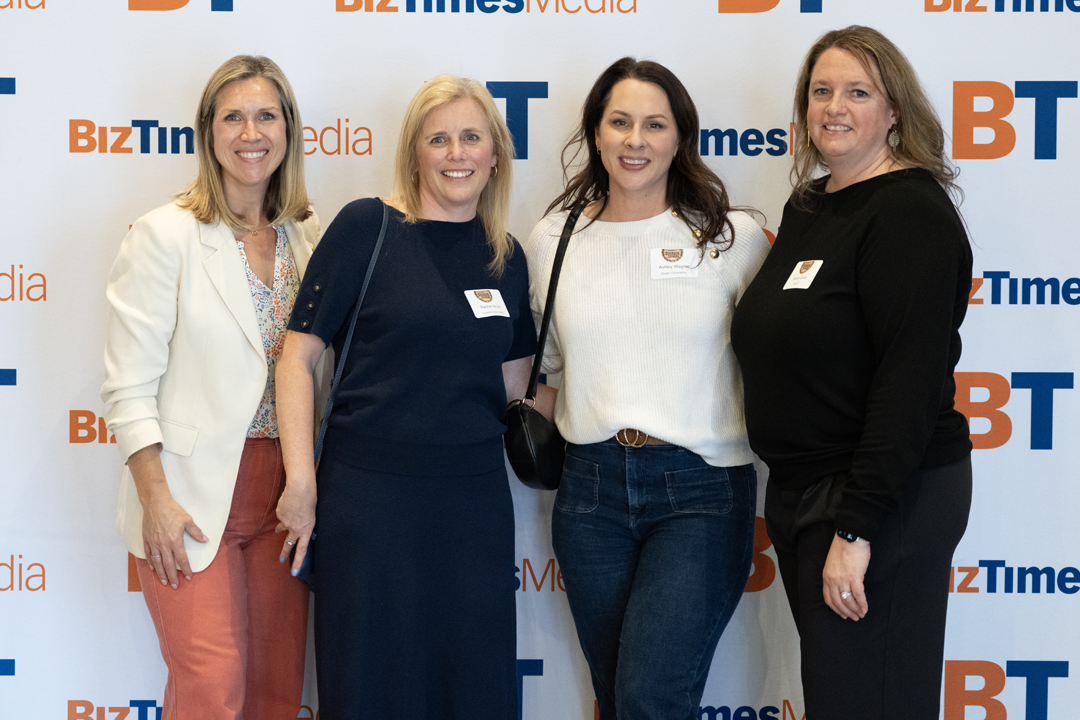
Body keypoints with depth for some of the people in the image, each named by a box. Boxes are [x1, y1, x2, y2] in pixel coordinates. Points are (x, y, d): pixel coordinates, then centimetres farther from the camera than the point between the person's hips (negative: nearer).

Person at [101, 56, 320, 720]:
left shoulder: (308, 235, 8)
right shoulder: (165, 235, -7)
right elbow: (129, 385, -8)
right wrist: (156, 499, -13)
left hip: (283, 490, 5)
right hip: (193, 499, -5)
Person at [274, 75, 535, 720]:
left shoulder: (507, 258, 9)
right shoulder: (368, 227, -5)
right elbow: (298, 354, -6)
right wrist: (301, 480, -10)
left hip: (475, 497, 4)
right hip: (370, 491, -4)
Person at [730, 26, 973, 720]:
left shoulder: (909, 209, -14)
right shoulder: (807, 208, 12)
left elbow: (910, 380, -22)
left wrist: (856, 528, -24)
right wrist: (811, 505, 12)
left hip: (888, 503, -8)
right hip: (799, 492, 9)